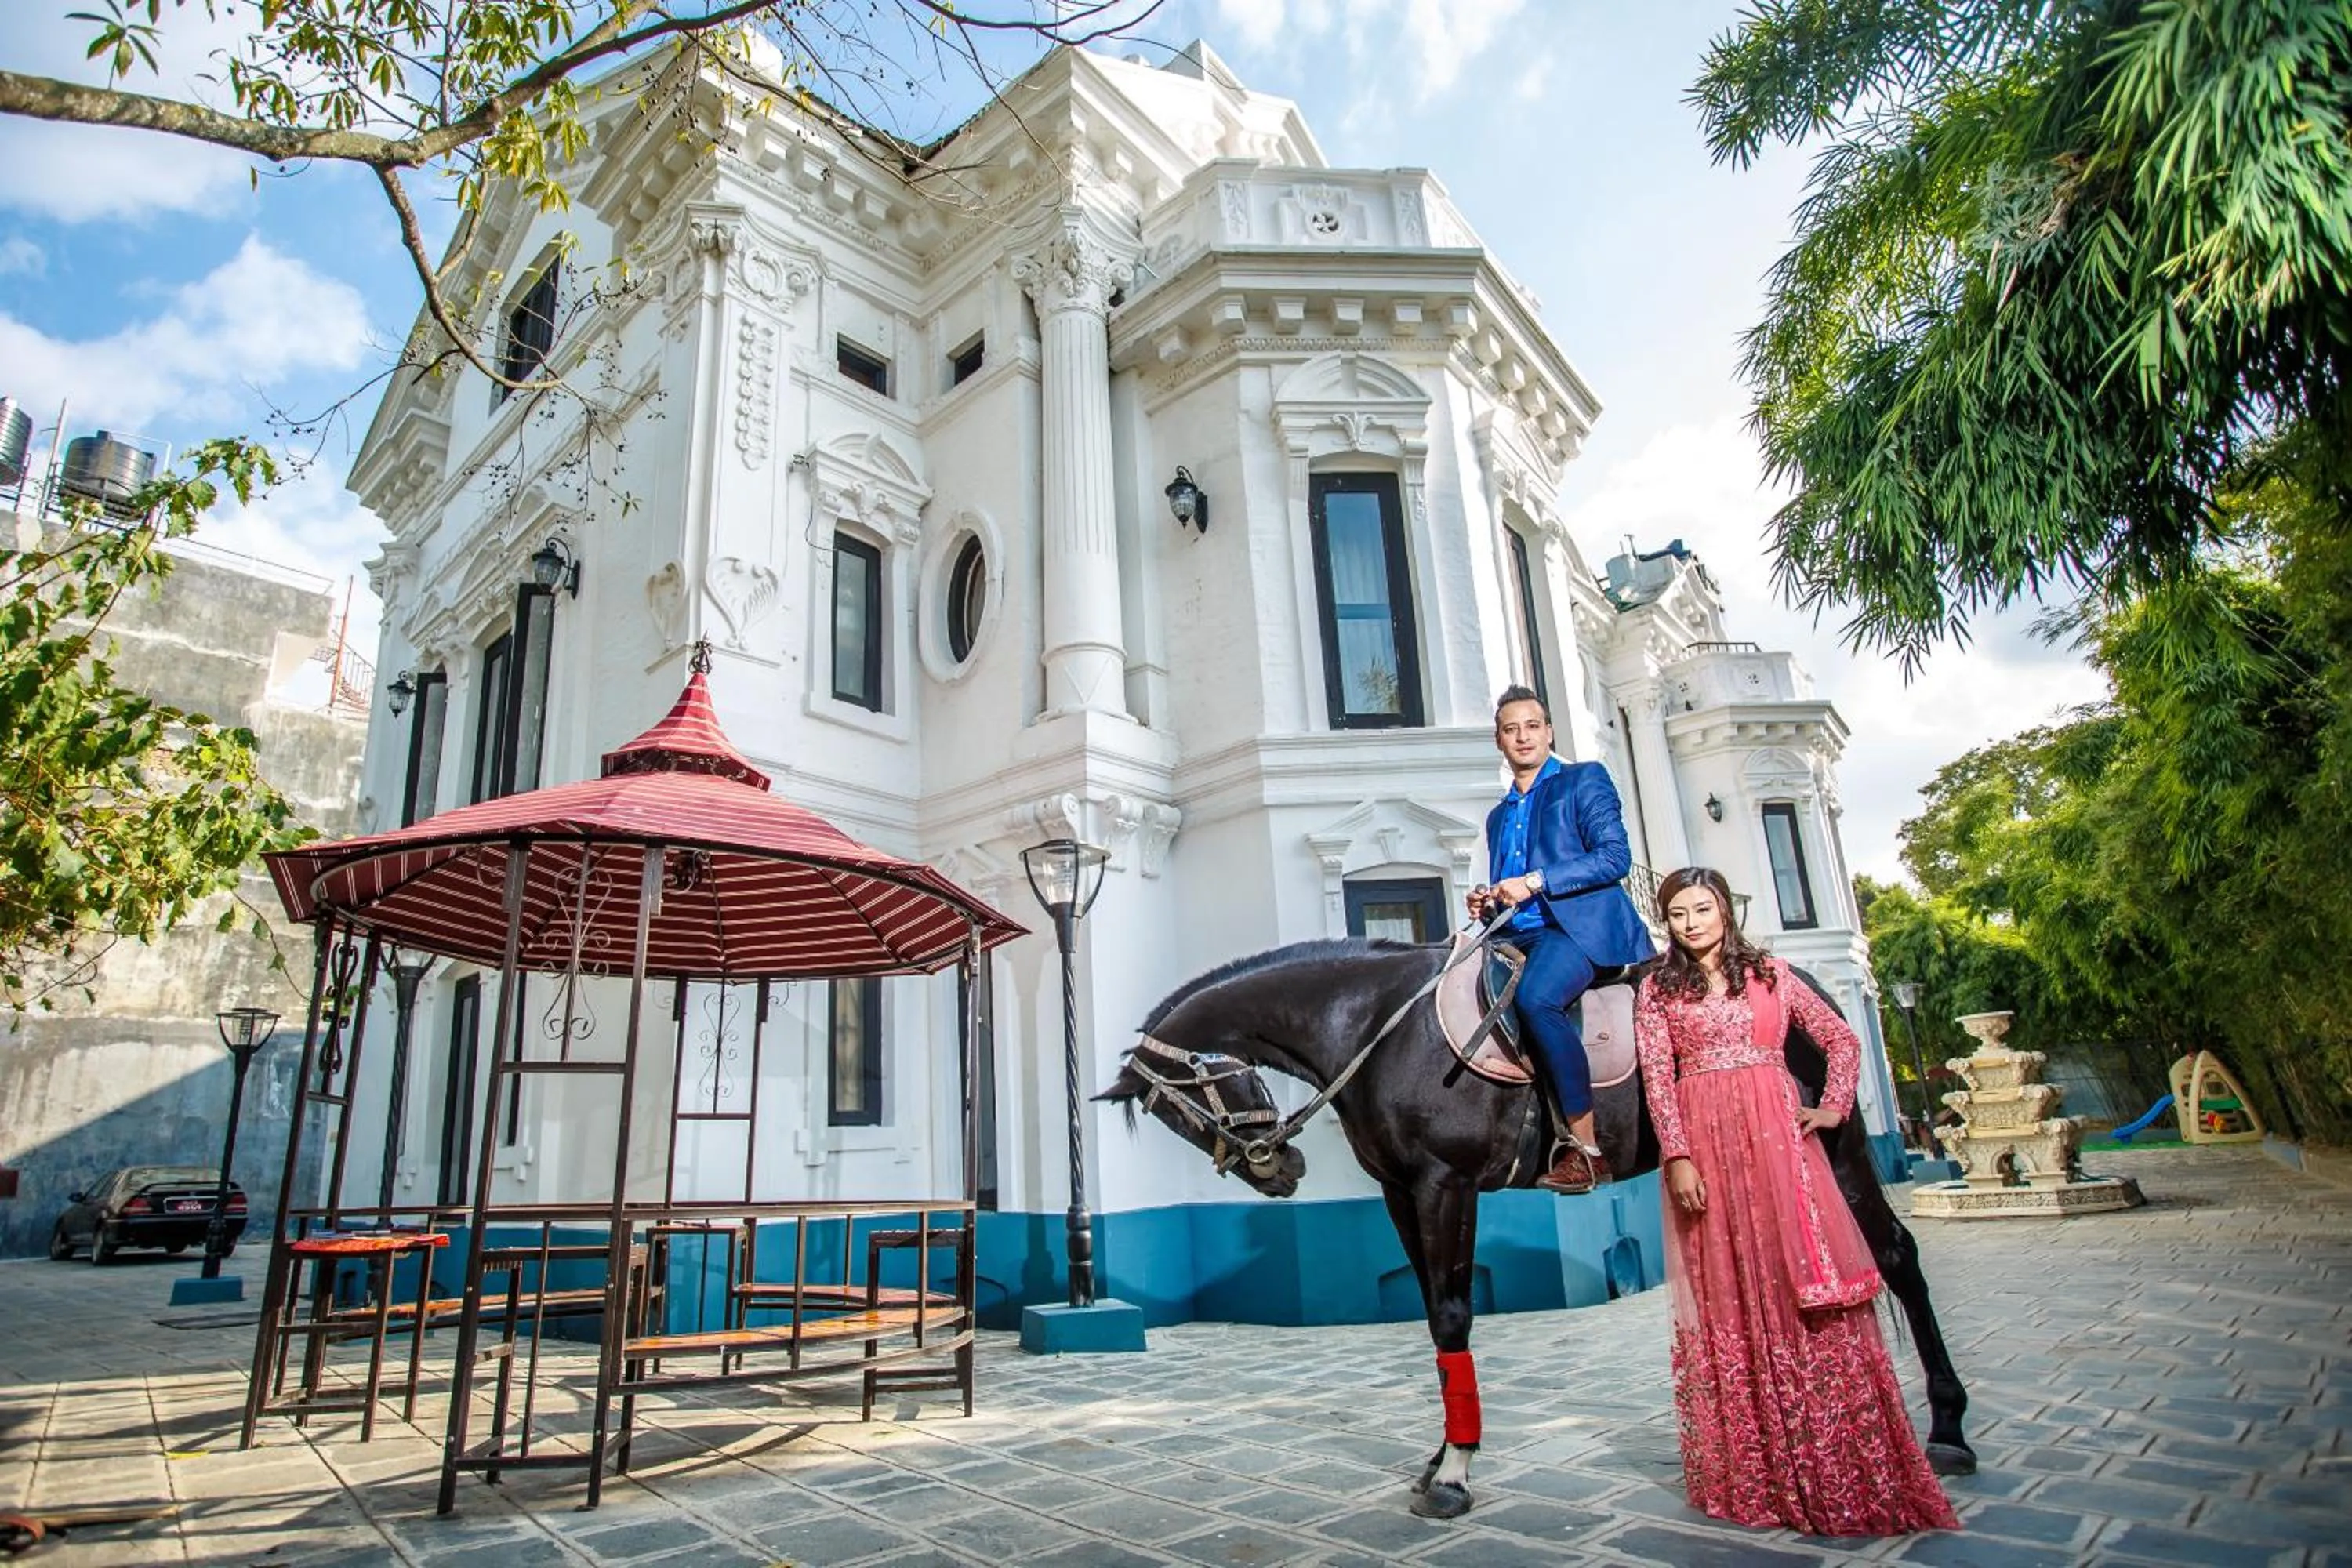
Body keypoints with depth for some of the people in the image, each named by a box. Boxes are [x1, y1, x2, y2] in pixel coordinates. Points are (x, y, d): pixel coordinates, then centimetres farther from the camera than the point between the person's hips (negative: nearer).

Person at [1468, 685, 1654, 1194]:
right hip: (1519, 936, 7)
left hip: (1579, 924, -7)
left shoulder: (1585, 780, 9)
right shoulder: (1498, 816, 27)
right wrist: (1487, 904, 6)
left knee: (1535, 998, -33)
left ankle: (1587, 1148, -24)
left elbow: (1615, 857, -6)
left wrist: (1535, 882, -14)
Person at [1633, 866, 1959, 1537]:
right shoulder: (1658, 989, 7)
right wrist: (1678, 1158, -12)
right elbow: (1657, 1080, -2)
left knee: (1803, 1285, -2)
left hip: (1778, 1136, 1)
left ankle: (1840, 1470, 11)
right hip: (1705, 1143, 0)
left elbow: (1841, 1038, 13)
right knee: (1728, 1300, 4)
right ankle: (1756, 1472, 17)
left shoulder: (1770, 972, 11)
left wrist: (1834, 1106, -2)